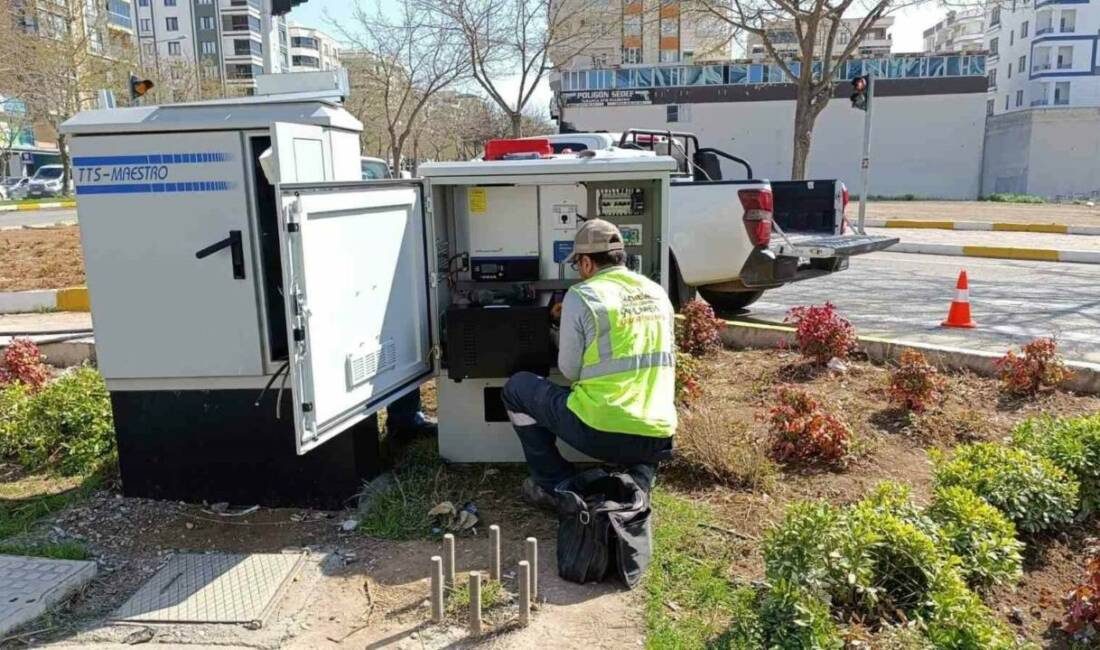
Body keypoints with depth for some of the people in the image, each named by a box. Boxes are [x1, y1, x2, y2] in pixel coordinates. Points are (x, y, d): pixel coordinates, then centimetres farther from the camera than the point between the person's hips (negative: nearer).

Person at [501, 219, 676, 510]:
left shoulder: (581, 295, -6)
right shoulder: (658, 293, 12)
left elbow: (569, 370, 0)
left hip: (600, 433, -5)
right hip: (658, 439, 5)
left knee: (516, 388, 15)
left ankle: (557, 488, 17)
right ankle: (635, 485, 13)